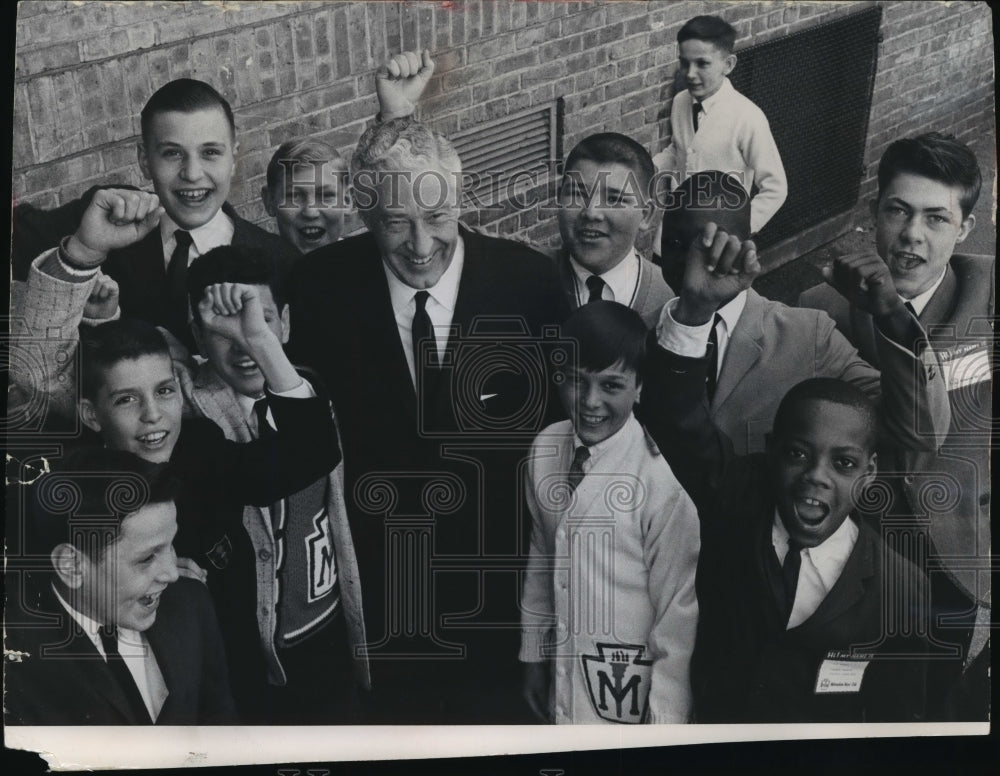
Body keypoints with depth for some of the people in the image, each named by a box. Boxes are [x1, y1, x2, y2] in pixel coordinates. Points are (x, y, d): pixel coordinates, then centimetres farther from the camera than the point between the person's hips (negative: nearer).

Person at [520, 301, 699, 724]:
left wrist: (665, 718, -10)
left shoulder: (661, 476, -21)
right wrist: (532, 655, 12)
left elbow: (679, 607, -14)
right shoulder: (544, 450, -6)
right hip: (562, 672, 5)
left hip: (630, 688, -5)